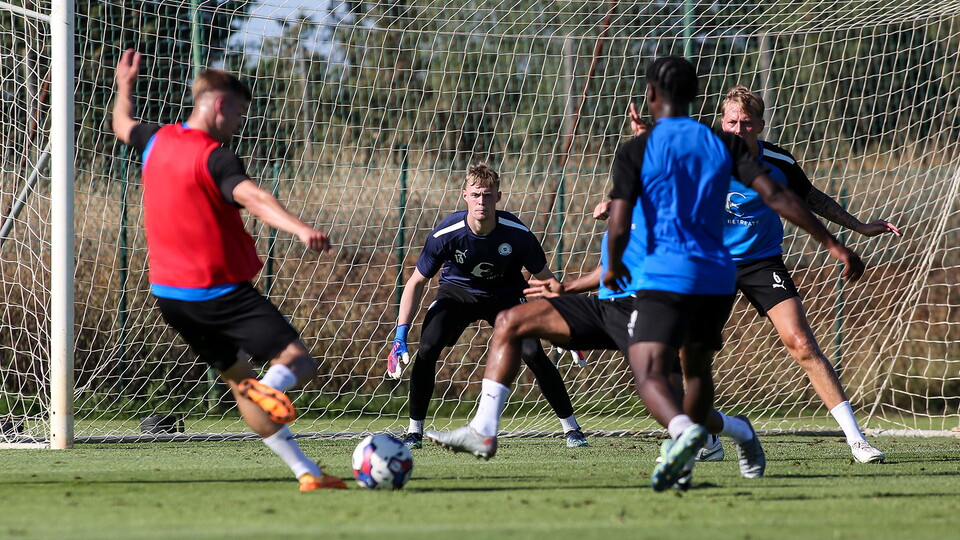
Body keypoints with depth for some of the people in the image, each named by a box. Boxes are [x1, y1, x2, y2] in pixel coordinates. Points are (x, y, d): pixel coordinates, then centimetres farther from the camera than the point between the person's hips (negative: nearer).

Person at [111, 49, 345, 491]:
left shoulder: (157, 141, 7)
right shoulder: (215, 158, -16)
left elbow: (123, 126, 32)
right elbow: (252, 198, -35)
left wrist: (125, 85, 52)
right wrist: (299, 229, -50)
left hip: (169, 291, 8)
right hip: (221, 290, -8)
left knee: (236, 378, 15)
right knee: (298, 362, -8)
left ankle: (306, 472, 9)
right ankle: (269, 388, -44)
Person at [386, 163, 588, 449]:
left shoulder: (516, 232, -26)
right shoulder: (446, 234, -27)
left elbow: (544, 277, -11)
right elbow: (416, 282, -15)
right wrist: (400, 336, -20)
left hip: (505, 294, 0)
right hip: (457, 291, 0)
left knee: (533, 353, -18)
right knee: (427, 349, -22)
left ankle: (571, 428, -1)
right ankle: (414, 431, -4)